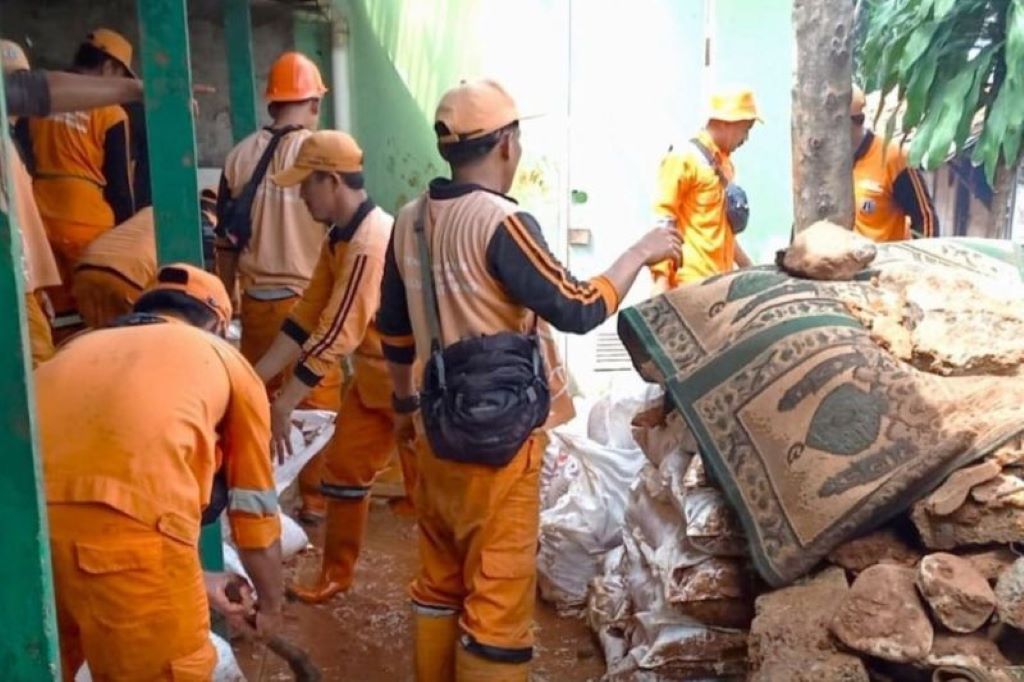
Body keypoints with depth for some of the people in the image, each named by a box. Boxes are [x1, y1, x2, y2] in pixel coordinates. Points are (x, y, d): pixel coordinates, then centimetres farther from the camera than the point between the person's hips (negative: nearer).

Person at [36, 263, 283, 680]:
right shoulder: (227, 359, 24)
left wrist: (193, 583, 49)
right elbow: (255, 508, 29)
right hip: (123, 520, -4)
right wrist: (271, 605, 45)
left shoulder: (85, 346, 34)